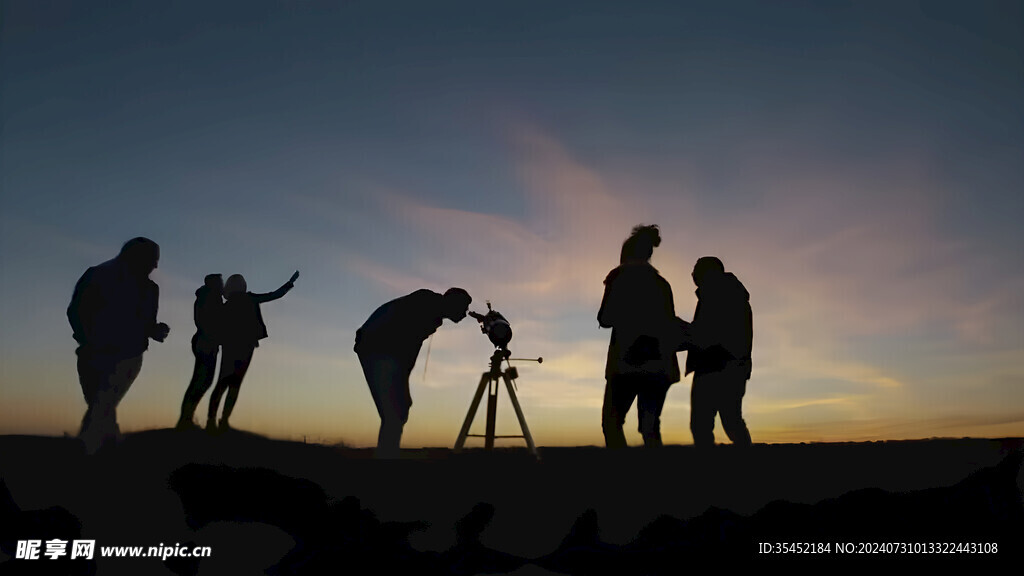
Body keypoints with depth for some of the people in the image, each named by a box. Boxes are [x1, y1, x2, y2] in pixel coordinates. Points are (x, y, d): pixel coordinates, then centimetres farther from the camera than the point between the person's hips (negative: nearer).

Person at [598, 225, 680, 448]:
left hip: (628, 361, -5)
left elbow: (605, 319, -3)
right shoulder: (661, 282, 16)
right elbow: (671, 325, 14)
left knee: (612, 420, 0)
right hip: (659, 363, 5)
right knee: (650, 426, 7)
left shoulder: (619, 275, 2)